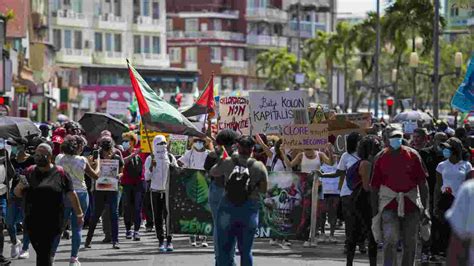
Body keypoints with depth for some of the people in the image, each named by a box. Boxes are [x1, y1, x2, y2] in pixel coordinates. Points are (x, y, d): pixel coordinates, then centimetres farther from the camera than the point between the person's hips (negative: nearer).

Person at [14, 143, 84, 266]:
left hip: (52, 221, -4)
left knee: (44, 252, -11)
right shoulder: (30, 172, 10)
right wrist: (20, 186, -9)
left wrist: (79, 213, 4)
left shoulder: (59, 173, -1)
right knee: (41, 252, 8)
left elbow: (71, 194, 4)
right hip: (32, 221, 4)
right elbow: (17, 194, 14)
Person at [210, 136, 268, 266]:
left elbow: (212, 173, 14)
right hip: (249, 211, 1)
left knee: (224, 249, 5)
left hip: (228, 208, -1)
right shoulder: (259, 167, -4)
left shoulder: (227, 162, -4)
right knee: (246, 250, 10)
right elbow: (264, 189, 3)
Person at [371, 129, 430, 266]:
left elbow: (422, 183, 1)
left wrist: (425, 208, -5)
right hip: (389, 204, -2)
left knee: (410, 244, 8)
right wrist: (375, 213, 2)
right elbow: (374, 188, 4)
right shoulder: (380, 157, -1)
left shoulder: (412, 155, 0)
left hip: (411, 204, 2)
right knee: (390, 239, -19)